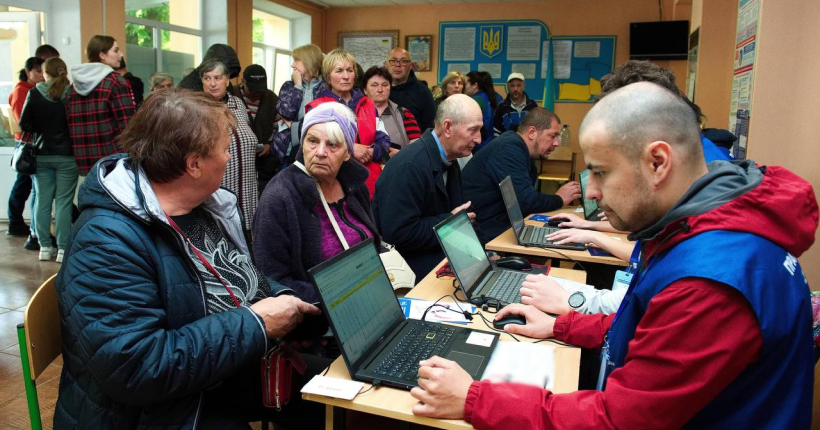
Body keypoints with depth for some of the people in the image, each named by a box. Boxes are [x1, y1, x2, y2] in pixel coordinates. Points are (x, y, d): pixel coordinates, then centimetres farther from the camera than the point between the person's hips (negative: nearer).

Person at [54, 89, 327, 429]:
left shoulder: (205, 203, 1)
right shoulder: (107, 242, -26)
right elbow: (133, 370, -32)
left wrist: (282, 300, -6)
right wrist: (256, 325, -27)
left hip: (243, 366, 8)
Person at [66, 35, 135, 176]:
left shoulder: (74, 86, 13)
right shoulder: (116, 82, -8)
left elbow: (70, 125, 13)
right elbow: (127, 127, -14)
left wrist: (83, 156, 19)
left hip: (86, 161, 7)